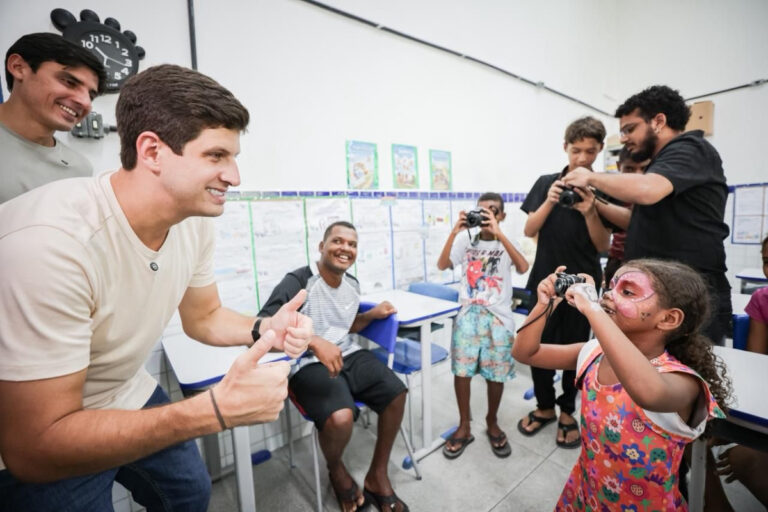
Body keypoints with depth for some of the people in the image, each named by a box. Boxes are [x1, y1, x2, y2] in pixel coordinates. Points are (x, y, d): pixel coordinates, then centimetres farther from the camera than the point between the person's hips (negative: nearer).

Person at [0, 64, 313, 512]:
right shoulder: (50, 240, -36)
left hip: (130, 398, 6)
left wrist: (262, 330, -21)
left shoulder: (195, 217, -15)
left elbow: (203, 317, -2)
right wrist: (218, 409, -38)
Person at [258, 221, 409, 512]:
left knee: (396, 393, -9)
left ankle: (377, 475, 16)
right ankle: (337, 472, 9)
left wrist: (372, 314, 4)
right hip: (309, 365, -7)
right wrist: (314, 341, -37)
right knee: (340, 417, -31)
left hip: (350, 355, 7)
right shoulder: (298, 282, -16)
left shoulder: (352, 285, 9)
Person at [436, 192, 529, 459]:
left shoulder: (507, 243, 2)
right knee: (461, 370, 1)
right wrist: (454, 232, -19)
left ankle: (492, 423, 33)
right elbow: (442, 265, -9)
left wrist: (498, 234, -25)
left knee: (496, 374, 8)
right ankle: (464, 427, 22)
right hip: (469, 314, 1)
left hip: (499, 316, 0)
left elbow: (523, 267, -18)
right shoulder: (466, 240, 3)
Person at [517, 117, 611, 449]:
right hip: (545, 279, 1)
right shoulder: (546, 183, 4)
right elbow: (529, 231, -2)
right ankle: (544, 406, 28)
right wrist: (550, 202, -17)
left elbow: (603, 246, -4)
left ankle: (567, 411, 30)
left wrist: (590, 212, -21)